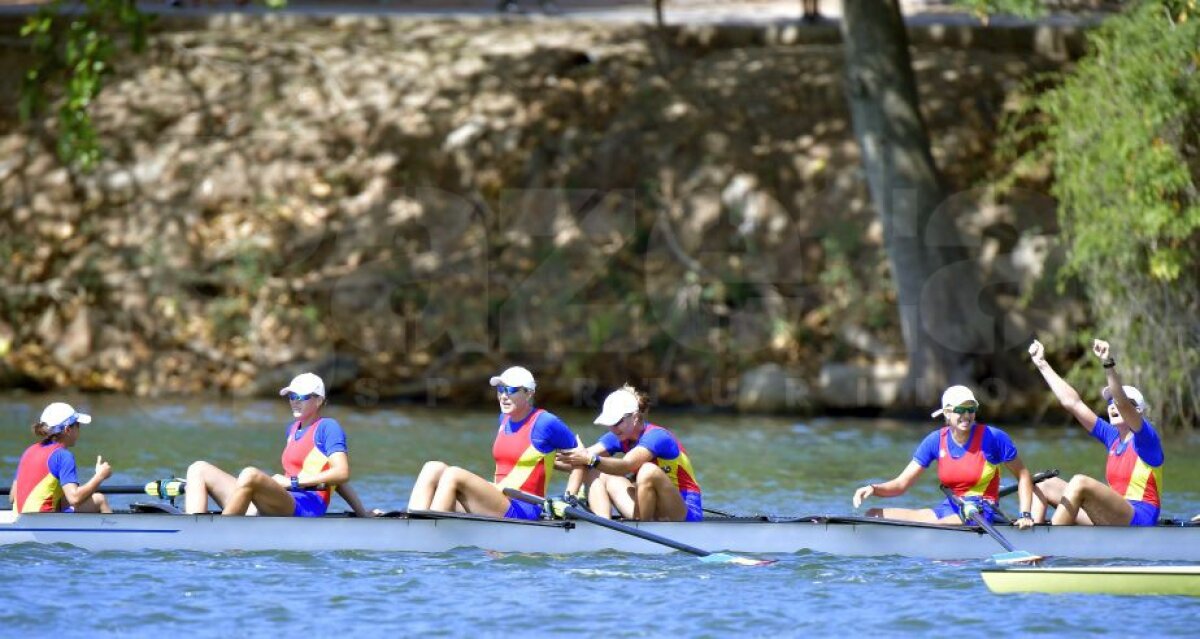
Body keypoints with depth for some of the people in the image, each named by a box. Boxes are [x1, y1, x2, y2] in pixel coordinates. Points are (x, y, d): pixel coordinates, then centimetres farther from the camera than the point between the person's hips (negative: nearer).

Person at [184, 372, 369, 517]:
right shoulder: (293, 429, 28)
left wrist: (292, 481, -11)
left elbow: (341, 474, -10)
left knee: (250, 475, -38)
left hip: (305, 508, -9)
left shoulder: (327, 427, 3)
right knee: (199, 470, 0)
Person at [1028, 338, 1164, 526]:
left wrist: (1108, 364, -38)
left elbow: (1122, 404, -25)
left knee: (1079, 482, -28)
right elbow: (1072, 402, 19)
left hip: (1138, 522, -9)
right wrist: (1041, 364, 18)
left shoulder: (1145, 437, -4)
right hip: (1111, 520, 9)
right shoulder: (1113, 437, 17)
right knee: (1047, 485, 4)